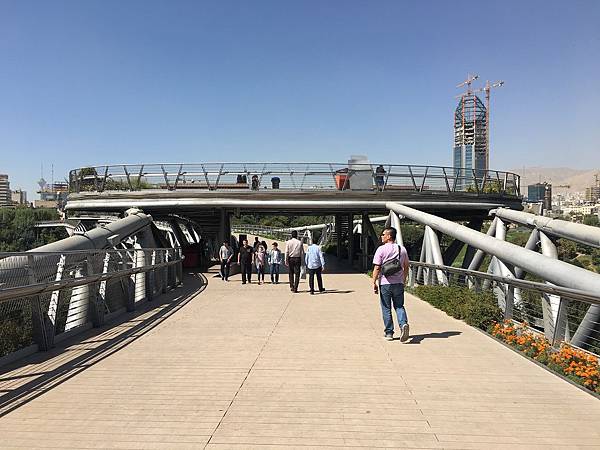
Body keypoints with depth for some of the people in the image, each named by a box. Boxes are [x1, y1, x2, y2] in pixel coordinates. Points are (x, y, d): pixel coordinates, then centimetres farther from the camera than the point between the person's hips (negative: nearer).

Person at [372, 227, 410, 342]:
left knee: (386, 308, 8)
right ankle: (403, 324, -13)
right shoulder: (402, 249, 7)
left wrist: (374, 283, -7)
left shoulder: (381, 249, -9)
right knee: (399, 306, 12)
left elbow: (377, 268, -12)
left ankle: (389, 333, 13)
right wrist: (404, 280, 25)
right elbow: (406, 267, 14)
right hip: (399, 283, 4)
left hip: (385, 283, -3)